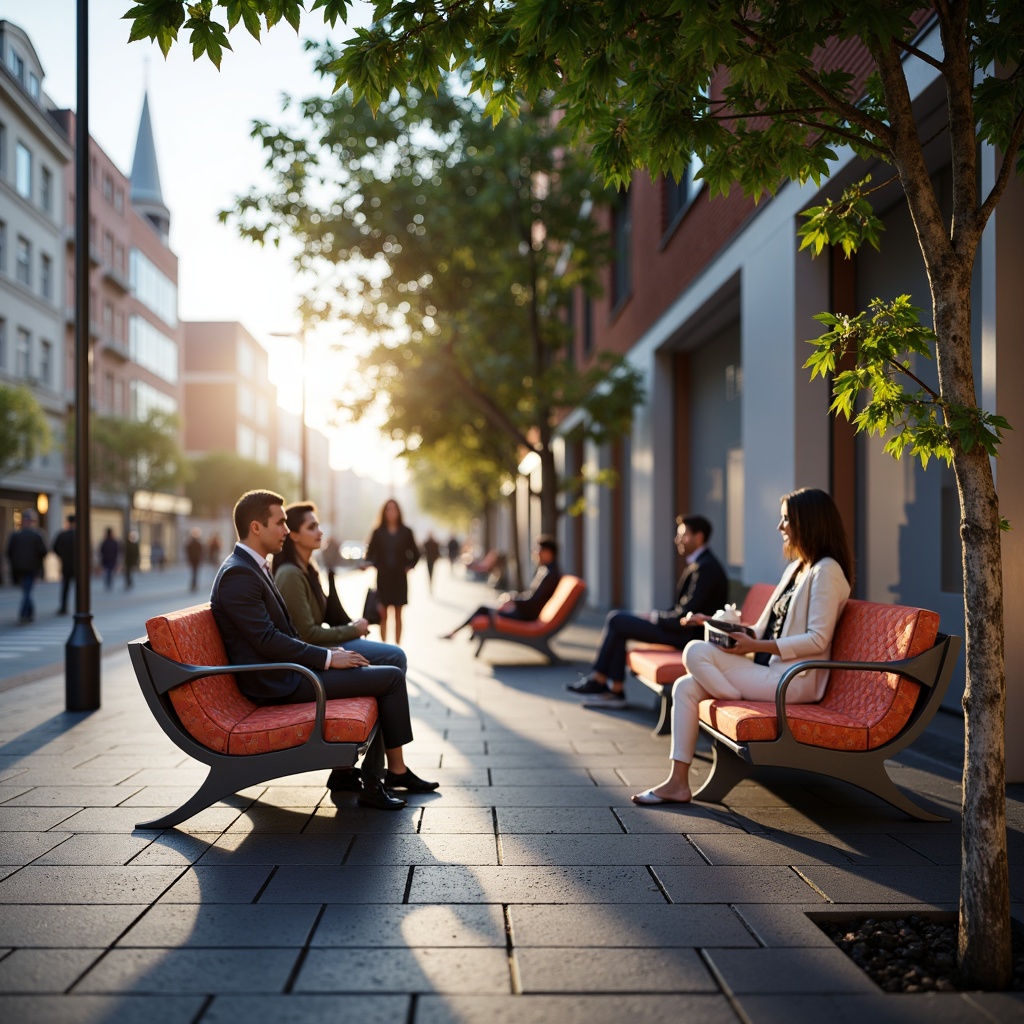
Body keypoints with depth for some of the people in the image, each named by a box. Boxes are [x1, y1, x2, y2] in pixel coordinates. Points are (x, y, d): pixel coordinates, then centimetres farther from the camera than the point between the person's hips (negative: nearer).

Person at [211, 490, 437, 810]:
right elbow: (267, 641, -23)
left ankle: (372, 781, 12)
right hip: (278, 684, -10)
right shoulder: (237, 574, -18)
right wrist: (328, 657, -16)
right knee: (391, 677, -8)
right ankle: (396, 770, 9)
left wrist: (327, 652, 5)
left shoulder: (253, 567, 14)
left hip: (284, 671, 10)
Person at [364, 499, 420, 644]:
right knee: (383, 614, 0)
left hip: (400, 578, 0)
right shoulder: (378, 532, 1)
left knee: (398, 614, 5)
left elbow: (415, 553, 10)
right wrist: (367, 563, -19)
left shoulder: (406, 532, 2)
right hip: (383, 577, 0)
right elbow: (371, 552, 0)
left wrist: (409, 567, -1)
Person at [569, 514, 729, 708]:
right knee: (617, 619, 5)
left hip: (687, 636, -10)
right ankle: (615, 690, 1)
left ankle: (598, 680, 4)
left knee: (616, 620, -11)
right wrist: (657, 616, 2)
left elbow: (686, 615, -23)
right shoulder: (698, 563, 14)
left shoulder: (706, 567, -18)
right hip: (683, 628, 10)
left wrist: (655, 617, -8)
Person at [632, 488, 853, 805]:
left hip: (794, 680, -9)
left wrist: (756, 646, -21)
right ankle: (678, 782, -6)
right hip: (770, 671, 9)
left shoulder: (826, 571, -10)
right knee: (685, 686, -5)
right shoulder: (797, 567, 19)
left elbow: (817, 639, -18)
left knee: (696, 652, -20)